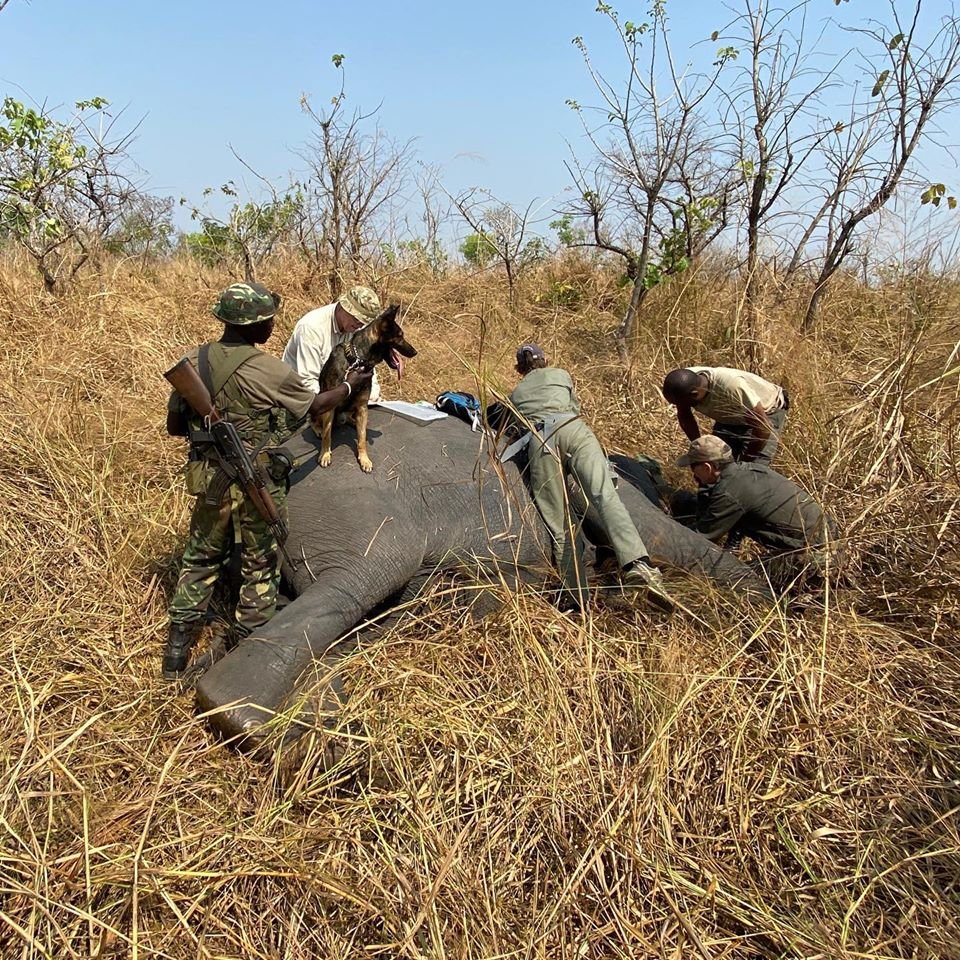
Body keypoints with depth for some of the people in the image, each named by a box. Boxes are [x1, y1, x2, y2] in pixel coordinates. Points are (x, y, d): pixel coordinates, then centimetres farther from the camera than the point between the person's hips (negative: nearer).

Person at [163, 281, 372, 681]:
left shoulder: (193, 362, -3)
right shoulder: (270, 370, -17)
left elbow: (174, 425, 6)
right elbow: (315, 405, 0)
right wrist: (350, 383, 15)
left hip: (209, 478, 5)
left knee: (200, 559, 20)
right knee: (260, 568, 12)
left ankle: (175, 657, 25)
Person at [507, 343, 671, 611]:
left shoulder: (515, 394, 36)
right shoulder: (560, 375, 35)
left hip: (537, 441, 1)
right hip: (572, 429, -1)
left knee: (559, 522, -4)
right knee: (605, 496, -20)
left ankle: (575, 594, -14)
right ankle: (636, 564, -42)